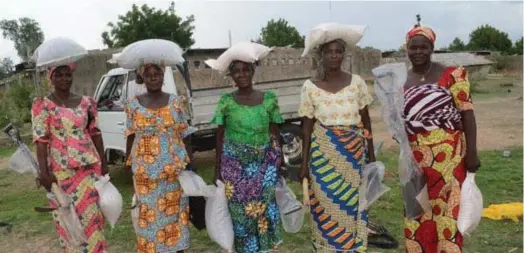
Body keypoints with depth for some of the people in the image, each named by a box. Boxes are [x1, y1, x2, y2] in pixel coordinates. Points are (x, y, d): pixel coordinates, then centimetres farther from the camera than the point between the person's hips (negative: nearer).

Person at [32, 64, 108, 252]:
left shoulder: (86, 102, 5)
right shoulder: (42, 105, -4)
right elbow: (41, 140, -8)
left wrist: (103, 163, 7)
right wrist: (44, 172, -14)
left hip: (91, 166, 3)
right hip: (61, 170, -3)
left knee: (93, 215, 9)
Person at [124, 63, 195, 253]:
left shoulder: (176, 102, -1)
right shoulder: (133, 105, 0)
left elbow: (185, 136, 2)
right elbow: (130, 138, 6)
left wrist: (190, 164, -1)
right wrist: (128, 166, 5)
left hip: (174, 169, 0)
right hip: (145, 172, 0)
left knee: (175, 210, 8)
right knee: (148, 213, 7)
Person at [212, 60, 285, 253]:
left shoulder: (269, 99, -3)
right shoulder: (226, 101, -4)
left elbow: (275, 135, 2)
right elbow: (220, 136, 1)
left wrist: (279, 164, 3)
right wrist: (217, 168, 0)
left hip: (263, 163, 1)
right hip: (234, 164, 0)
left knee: (263, 207, 3)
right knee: (239, 210, 6)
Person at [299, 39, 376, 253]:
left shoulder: (357, 82, -3)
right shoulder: (310, 87, -5)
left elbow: (366, 122, 4)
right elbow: (307, 128, 0)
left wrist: (371, 155, 6)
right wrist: (304, 163, 0)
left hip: (355, 154, 1)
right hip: (324, 155, -1)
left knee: (353, 206, 10)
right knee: (328, 208, 6)